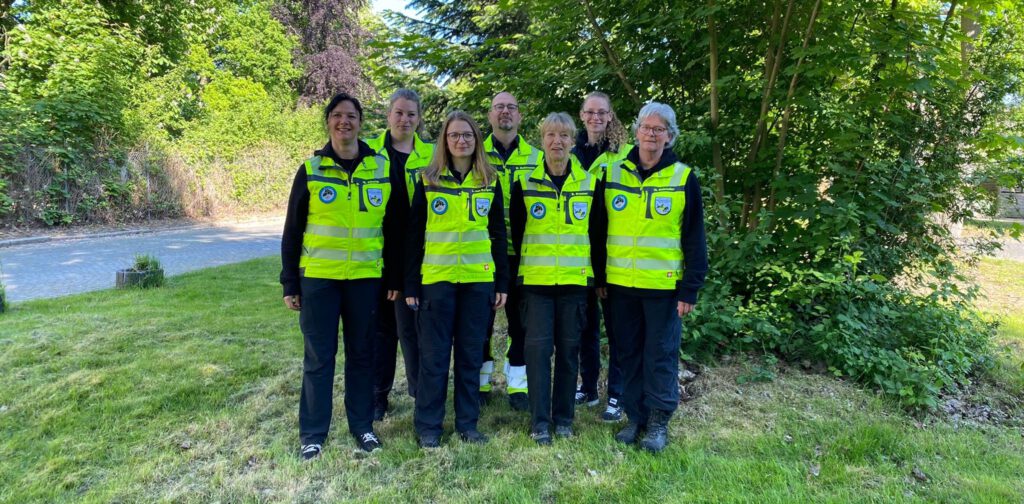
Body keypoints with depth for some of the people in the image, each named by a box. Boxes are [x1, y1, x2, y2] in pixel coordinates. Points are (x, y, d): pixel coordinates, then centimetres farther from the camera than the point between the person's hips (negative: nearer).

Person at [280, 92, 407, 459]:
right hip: (318, 278, -1)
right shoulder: (311, 170, 1)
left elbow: (394, 229, 7)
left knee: (362, 353, 10)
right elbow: (292, 231, 4)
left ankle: (362, 426, 25)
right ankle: (313, 434, 18)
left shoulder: (383, 169, 4)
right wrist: (290, 284, 1)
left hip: (366, 278, 1)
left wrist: (395, 278, 5)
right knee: (318, 357, 5)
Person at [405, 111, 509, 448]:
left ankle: (468, 423, 22)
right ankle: (428, 426, 17)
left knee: (471, 353, 9)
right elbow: (414, 235, 2)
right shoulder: (428, 180, 2)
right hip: (436, 279, -1)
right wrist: (410, 284, -1)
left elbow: (499, 235, 9)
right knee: (433, 354, 4)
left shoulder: (490, 181, 7)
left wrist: (502, 282, 5)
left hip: (479, 280, 2)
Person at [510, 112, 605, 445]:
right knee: (538, 347, -2)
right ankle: (539, 421, 10)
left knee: (568, 349, 7)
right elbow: (516, 232, 8)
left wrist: (599, 275, 8)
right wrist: (526, 265, 8)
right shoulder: (524, 184, 1)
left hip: (575, 280, 1)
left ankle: (563, 417, 21)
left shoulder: (589, 184, 5)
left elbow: (597, 235, 9)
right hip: (535, 280, -1)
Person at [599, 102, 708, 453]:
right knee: (629, 354, 11)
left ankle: (658, 422, 20)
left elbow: (694, 239, -1)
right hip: (620, 283, 3)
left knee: (661, 355, 5)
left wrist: (690, 289, -6)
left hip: (663, 285, -3)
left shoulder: (684, 178, -1)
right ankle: (635, 417, 26)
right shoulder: (613, 173, 5)